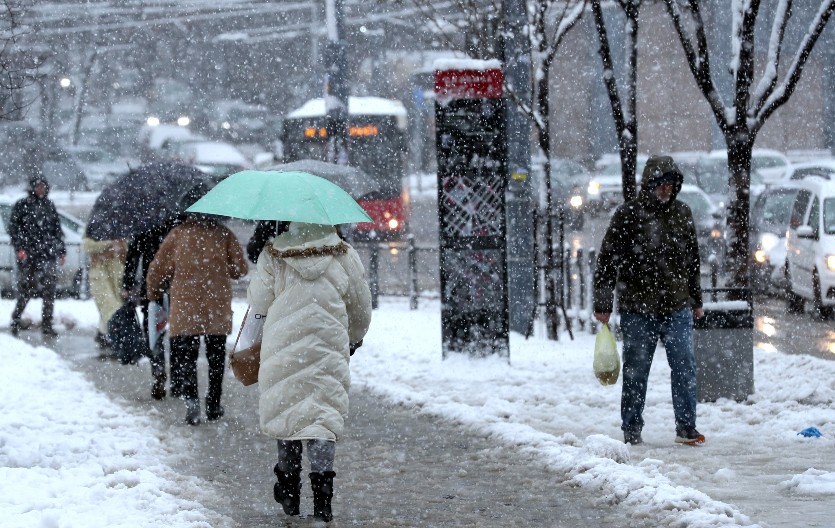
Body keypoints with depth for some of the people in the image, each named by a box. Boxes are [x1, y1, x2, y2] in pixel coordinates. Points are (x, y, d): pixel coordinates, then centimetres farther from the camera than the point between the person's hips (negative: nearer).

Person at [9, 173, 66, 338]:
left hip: (48, 254, 3)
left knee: (49, 290, -3)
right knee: (25, 290, 0)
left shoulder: (49, 206, 15)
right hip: (28, 255, -3)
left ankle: (47, 326, 0)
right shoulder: (22, 205, 2)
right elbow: (13, 227, -1)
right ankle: (15, 321, 16)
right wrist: (19, 247, -11)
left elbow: (57, 230, 21)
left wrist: (61, 251, 16)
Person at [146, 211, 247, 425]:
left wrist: (154, 294, 19)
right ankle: (213, 405, 18)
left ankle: (191, 399, -15)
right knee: (216, 358, 14)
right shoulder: (223, 234, -1)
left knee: (186, 357, 4)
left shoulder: (178, 234, -1)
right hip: (218, 310, 1)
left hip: (185, 309, -1)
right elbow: (240, 269, 0)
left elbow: (157, 270, 3)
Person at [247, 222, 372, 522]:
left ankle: (289, 492, 20)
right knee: (324, 413, -1)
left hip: (282, 348, 0)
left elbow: (258, 302, 5)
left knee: (286, 411, 12)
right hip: (328, 349, 0)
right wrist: (354, 339, 30)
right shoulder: (344, 256, 3)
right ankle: (322, 486, -18)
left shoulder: (273, 256, 0)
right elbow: (361, 308, 12)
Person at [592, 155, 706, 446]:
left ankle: (686, 427, 3)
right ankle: (631, 429, 14)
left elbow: (692, 259, 21)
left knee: (685, 366, -3)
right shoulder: (628, 214, -4)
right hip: (637, 308, -3)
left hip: (677, 306, 3)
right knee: (636, 370, 4)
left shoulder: (682, 214, 10)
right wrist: (603, 303, -5)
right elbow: (607, 260, -3)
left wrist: (696, 300, 22)